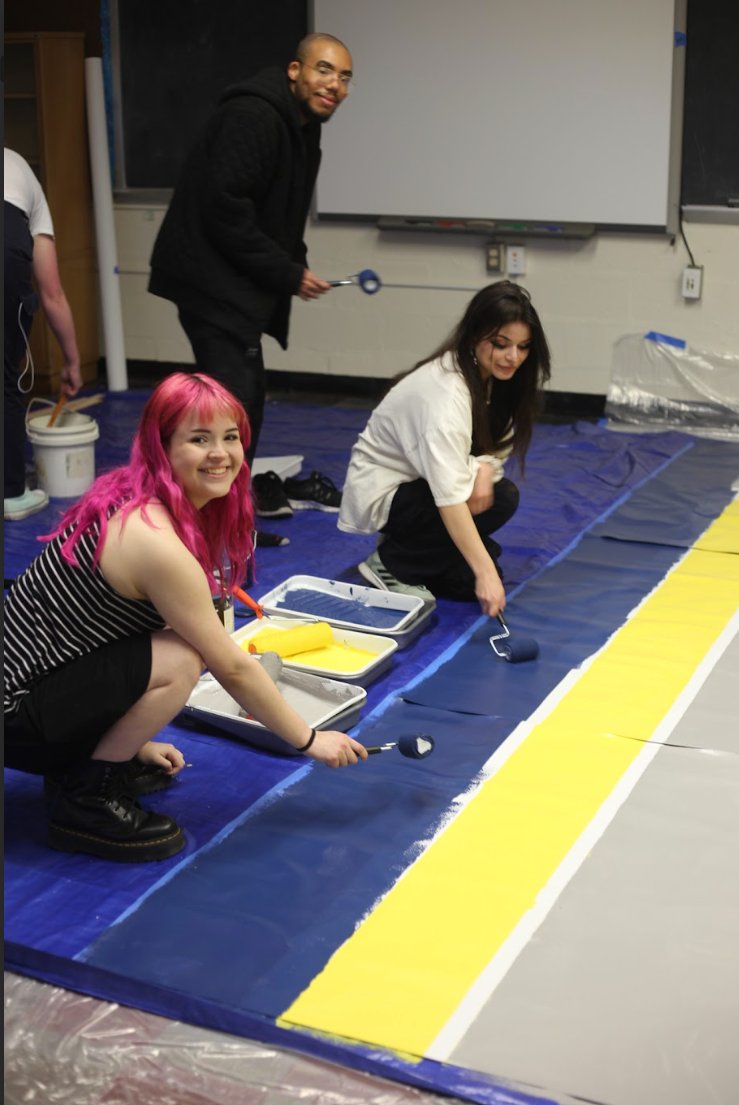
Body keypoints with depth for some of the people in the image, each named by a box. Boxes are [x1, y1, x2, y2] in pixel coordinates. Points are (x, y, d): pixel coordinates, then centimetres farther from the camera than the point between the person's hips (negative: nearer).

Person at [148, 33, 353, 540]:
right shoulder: (251, 117, -18)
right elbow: (225, 210, -25)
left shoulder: (303, 128, 14)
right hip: (211, 274, -11)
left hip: (241, 281, 11)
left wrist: (295, 266, 3)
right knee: (233, 394, -13)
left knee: (247, 393, 17)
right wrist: (287, 273, -19)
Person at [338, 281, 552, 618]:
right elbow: (449, 499, -42)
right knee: (501, 500, -24)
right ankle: (391, 563, -10)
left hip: (418, 483, 8)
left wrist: (485, 466, -23)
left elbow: (496, 445, 1)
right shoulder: (445, 392, -34)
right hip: (381, 493, -8)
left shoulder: (490, 375, -8)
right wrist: (485, 572, -48)